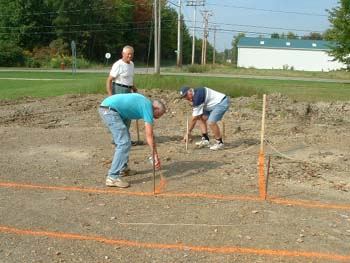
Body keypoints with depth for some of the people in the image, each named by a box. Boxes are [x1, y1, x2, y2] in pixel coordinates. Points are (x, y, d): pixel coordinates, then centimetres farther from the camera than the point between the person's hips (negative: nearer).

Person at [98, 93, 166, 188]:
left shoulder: (144, 103, 22)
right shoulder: (148, 107, -4)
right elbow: (149, 136, -8)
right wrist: (156, 156, -4)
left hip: (105, 108, 11)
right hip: (109, 110, -11)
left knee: (123, 140, 20)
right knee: (124, 143, -12)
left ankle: (122, 168, 29)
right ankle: (113, 177, -14)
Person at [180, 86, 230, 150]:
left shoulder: (197, 96, -24)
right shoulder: (196, 93, 5)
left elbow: (194, 118, -20)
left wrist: (188, 133, -14)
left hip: (223, 102, -11)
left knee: (211, 122, -23)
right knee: (201, 118, 5)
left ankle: (220, 143, -6)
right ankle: (205, 140, 5)